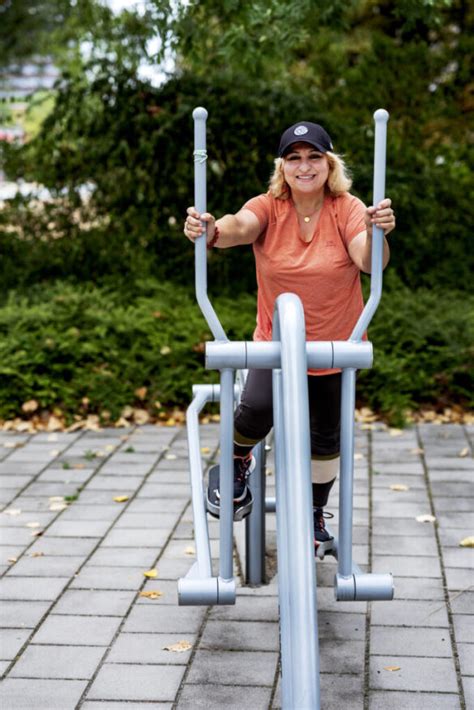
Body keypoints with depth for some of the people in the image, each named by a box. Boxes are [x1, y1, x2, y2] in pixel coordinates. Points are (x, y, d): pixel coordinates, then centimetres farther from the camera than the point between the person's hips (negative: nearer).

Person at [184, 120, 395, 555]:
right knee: (257, 407, -27)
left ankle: (316, 516, 38)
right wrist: (212, 231, -56)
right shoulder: (269, 208, -10)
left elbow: (369, 262, -28)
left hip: (336, 346, 1)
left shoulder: (347, 210, -12)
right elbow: (240, 226, -32)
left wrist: (376, 233, -51)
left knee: (326, 435, 14)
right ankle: (237, 464, 7)